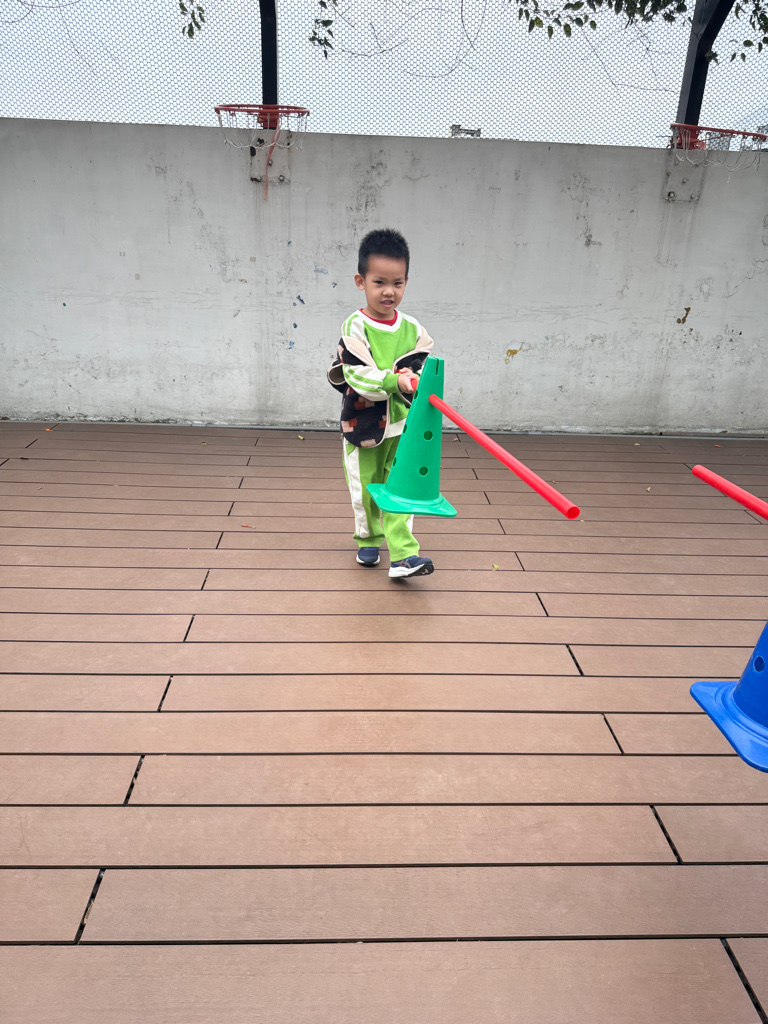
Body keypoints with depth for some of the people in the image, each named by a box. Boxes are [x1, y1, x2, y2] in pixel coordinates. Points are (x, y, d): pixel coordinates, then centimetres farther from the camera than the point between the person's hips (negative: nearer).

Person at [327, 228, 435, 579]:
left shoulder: (412, 328, 0)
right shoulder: (355, 327, -12)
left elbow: (426, 363, -1)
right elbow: (357, 375, -21)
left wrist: (413, 376, -22)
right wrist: (394, 381, -33)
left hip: (402, 424, 2)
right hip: (361, 423, -2)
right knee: (365, 488, 13)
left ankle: (402, 554, 2)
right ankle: (368, 539, 36)